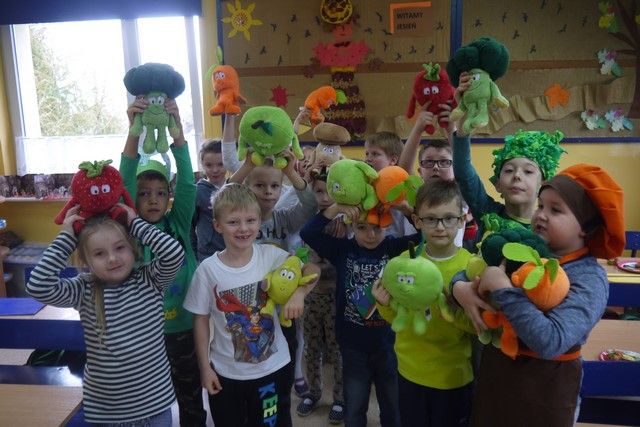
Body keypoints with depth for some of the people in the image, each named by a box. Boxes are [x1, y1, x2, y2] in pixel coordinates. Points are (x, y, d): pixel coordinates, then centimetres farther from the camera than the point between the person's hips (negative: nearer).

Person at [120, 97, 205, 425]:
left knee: (190, 398, 18)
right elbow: (125, 182, -21)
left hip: (184, 327, 1)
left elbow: (187, 181, -17)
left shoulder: (178, 223, -4)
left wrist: (176, 129, -30)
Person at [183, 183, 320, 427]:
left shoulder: (271, 255, -12)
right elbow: (201, 320, -5)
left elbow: (311, 269, -4)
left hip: (274, 367, 1)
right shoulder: (208, 269, -14)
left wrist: (299, 293, -24)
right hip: (226, 372, -1)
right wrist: (204, 367, -2)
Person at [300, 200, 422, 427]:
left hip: (389, 344, -1)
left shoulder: (396, 247, -10)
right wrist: (335, 208, -25)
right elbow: (308, 233, -15)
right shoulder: (343, 249, -7)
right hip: (353, 346, 1)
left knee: (393, 408, 21)